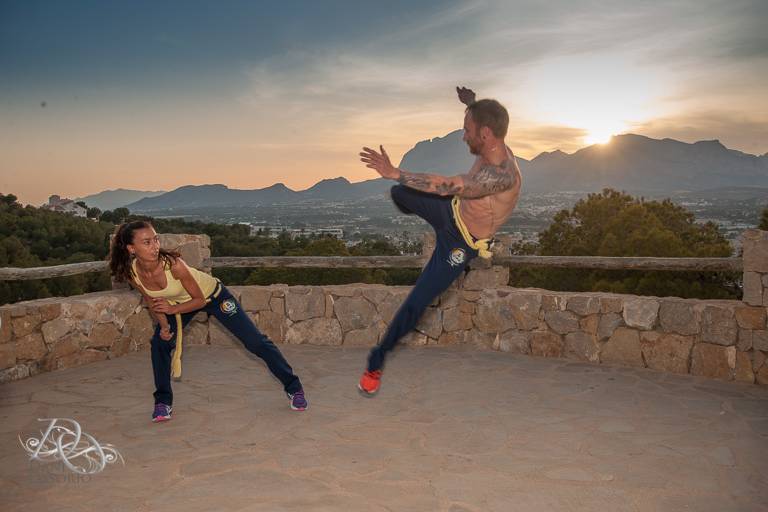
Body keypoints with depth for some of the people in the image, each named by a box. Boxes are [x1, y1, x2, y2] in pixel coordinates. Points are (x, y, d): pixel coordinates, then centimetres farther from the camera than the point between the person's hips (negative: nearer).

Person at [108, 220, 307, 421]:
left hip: (212, 295, -5)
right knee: (160, 343, -13)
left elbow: (200, 300, -25)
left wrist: (172, 309, -35)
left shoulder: (173, 263, -37)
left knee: (256, 342, -5)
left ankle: (293, 388, 10)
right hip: (178, 301, 5)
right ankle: (163, 401, 10)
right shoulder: (132, 273, -22)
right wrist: (164, 326, -19)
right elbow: (153, 303, -4)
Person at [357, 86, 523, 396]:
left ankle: (377, 361, 12)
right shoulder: (494, 147, -13)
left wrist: (394, 173, -45)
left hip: (460, 242, -8)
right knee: (399, 193, 24)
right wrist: (472, 104, 22)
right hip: (451, 210, 8)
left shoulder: (502, 176, -41)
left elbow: (448, 185, -47)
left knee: (417, 302, -6)